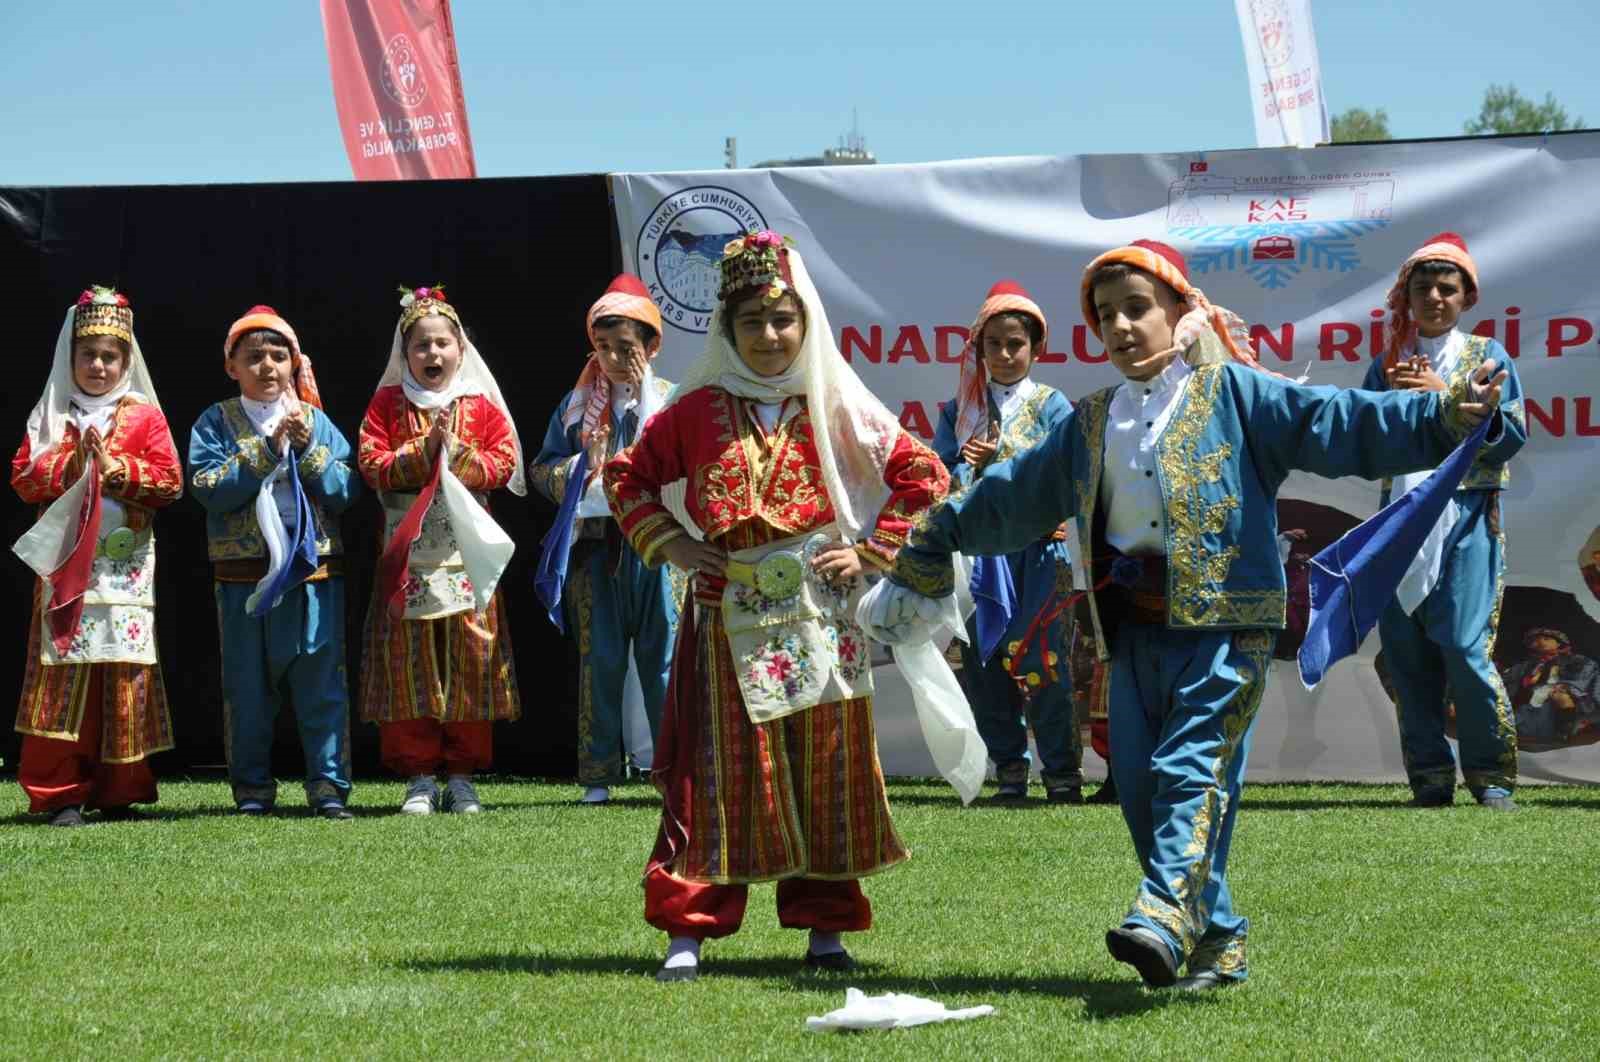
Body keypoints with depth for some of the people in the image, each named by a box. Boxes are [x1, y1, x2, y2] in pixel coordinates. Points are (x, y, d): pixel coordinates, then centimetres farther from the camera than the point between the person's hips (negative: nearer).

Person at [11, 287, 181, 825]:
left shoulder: (144, 417, 8)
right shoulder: (49, 416, 12)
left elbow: (169, 480, 0)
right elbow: (23, 477, 3)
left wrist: (116, 468, -10)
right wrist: (73, 462, -9)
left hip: (125, 566, 0)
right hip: (65, 563, 0)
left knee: (124, 676, 0)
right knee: (64, 676, -5)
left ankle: (120, 792, 8)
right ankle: (62, 793, -4)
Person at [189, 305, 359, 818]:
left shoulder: (314, 420, 7)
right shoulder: (216, 423, 3)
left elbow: (346, 491, 1)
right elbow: (210, 489, -11)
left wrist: (307, 449, -11)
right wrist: (267, 447, -15)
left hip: (315, 570, 1)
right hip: (244, 575, -1)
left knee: (322, 682, -1)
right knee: (248, 687, 5)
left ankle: (329, 787, 2)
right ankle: (253, 790, 13)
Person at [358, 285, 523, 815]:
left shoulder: (481, 406, 8)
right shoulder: (388, 404, 7)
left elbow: (504, 463, 0)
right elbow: (371, 464, -3)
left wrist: (458, 454, -13)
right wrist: (422, 451, -13)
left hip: (466, 552, 1)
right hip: (406, 554, 0)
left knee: (470, 661, 0)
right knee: (409, 661, -2)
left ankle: (462, 776, 9)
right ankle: (419, 777, 5)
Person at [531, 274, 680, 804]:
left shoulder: (669, 398, 4)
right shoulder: (578, 403, 9)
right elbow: (542, 469, 10)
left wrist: (643, 397, -9)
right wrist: (581, 468, -10)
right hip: (597, 544, 2)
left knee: (663, 659, -1)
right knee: (599, 661, 4)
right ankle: (598, 776, 9)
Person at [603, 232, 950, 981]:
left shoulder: (836, 409, 3)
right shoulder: (696, 411, 4)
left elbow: (922, 476, 7)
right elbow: (626, 477, 14)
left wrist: (870, 551, 0)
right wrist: (668, 544, 2)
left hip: (821, 618, 0)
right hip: (729, 621, 0)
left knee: (827, 771, 4)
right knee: (718, 772, -1)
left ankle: (824, 927, 12)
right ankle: (687, 931, 0)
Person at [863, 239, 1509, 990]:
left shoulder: (1232, 395, 0)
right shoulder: (1089, 427, 17)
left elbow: (1336, 424, -9)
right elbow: (1011, 497, 28)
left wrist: (1443, 418, -22)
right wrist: (934, 543, 35)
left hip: (1223, 625, -6)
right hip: (1134, 633, 6)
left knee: (1192, 768, -17)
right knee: (1138, 784, 2)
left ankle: (1165, 917, -30)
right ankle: (1215, 938, 11)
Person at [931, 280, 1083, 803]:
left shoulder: (1052, 407, 4)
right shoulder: (960, 409, 12)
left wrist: (995, 463, -13)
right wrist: (969, 467, -15)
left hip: (1037, 550, -3)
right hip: (976, 549, 3)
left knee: (1041, 662, -6)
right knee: (983, 666, 2)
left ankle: (1063, 771, 1)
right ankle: (1009, 770, 13)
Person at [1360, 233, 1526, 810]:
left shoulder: (1487, 357, 7)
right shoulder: (1387, 366, 15)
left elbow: (1512, 436, -3)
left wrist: (1443, 395, -9)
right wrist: (1394, 398, -5)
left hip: (1466, 517, -3)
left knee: (1464, 645, -13)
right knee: (1406, 653, -1)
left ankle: (1491, 776, -1)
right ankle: (1431, 777, 7)